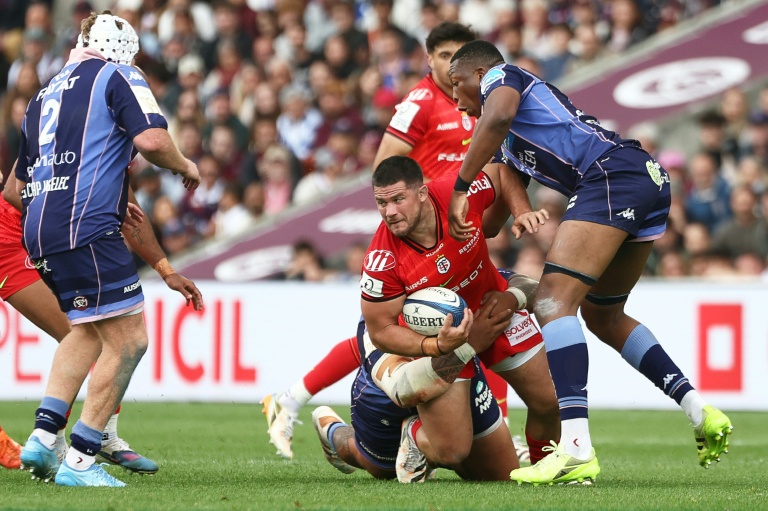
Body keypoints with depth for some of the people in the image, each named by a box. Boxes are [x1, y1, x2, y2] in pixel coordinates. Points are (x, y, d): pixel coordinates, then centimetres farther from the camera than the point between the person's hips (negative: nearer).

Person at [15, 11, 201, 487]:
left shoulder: (45, 95, 23)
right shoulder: (120, 77, 3)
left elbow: (21, 185, 29)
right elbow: (152, 140, -15)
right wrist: (186, 166, 6)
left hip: (40, 232, 8)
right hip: (88, 227, -8)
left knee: (91, 331, 26)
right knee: (128, 340, -1)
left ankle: (43, 435, 14)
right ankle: (79, 460, -4)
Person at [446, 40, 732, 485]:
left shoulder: (499, 76, 9)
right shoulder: (510, 144, 35)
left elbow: (499, 115, -15)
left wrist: (460, 189, -14)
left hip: (612, 175, -10)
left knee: (554, 302, -17)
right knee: (603, 315, 24)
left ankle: (576, 450, -29)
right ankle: (700, 411, 17)